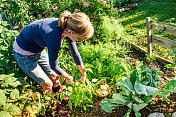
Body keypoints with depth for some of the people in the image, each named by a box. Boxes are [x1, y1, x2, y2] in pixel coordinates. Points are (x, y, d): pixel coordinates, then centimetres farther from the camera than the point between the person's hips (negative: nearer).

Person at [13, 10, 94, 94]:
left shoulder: (67, 27, -18)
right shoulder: (54, 38, -40)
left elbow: (75, 53, -3)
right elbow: (53, 66, -23)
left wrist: (83, 74, 6)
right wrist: (68, 78, -6)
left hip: (38, 49, 7)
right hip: (24, 54, -6)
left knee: (55, 78, 12)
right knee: (47, 84, 0)